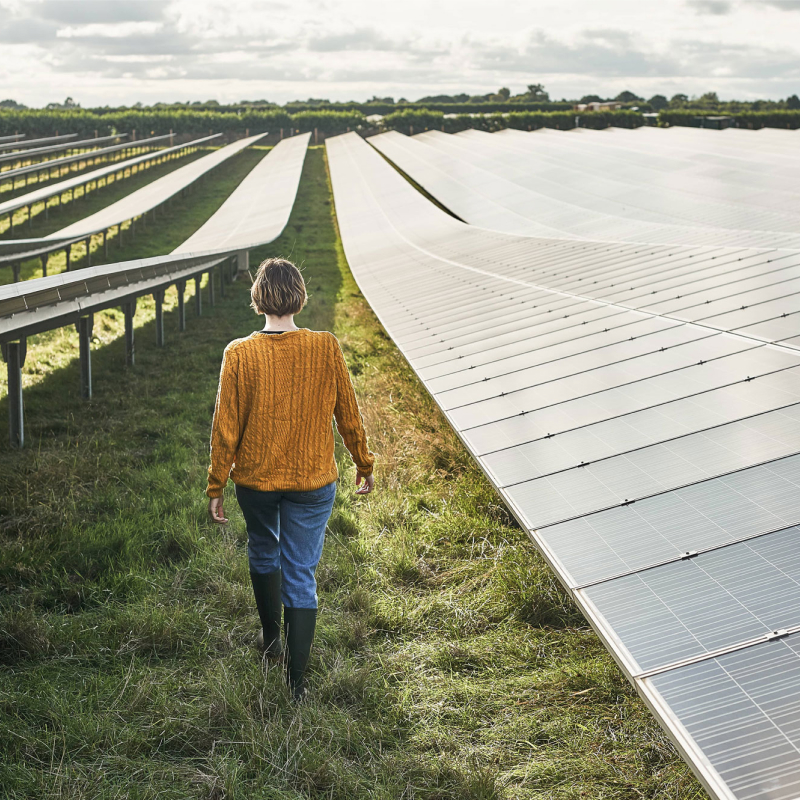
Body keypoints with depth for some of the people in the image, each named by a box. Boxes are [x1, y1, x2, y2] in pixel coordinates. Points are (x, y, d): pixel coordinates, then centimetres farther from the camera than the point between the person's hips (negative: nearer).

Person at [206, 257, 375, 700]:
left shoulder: (239, 354, -15)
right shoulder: (326, 348, -13)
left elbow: (226, 428, -9)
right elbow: (348, 415, -3)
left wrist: (216, 487, 3)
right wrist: (364, 466, 13)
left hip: (255, 480, 1)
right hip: (312, 481, 0)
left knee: (263, 554, 26)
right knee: (301, 576, 7)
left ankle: (271, 637, 46)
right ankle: (296, 680, 10)